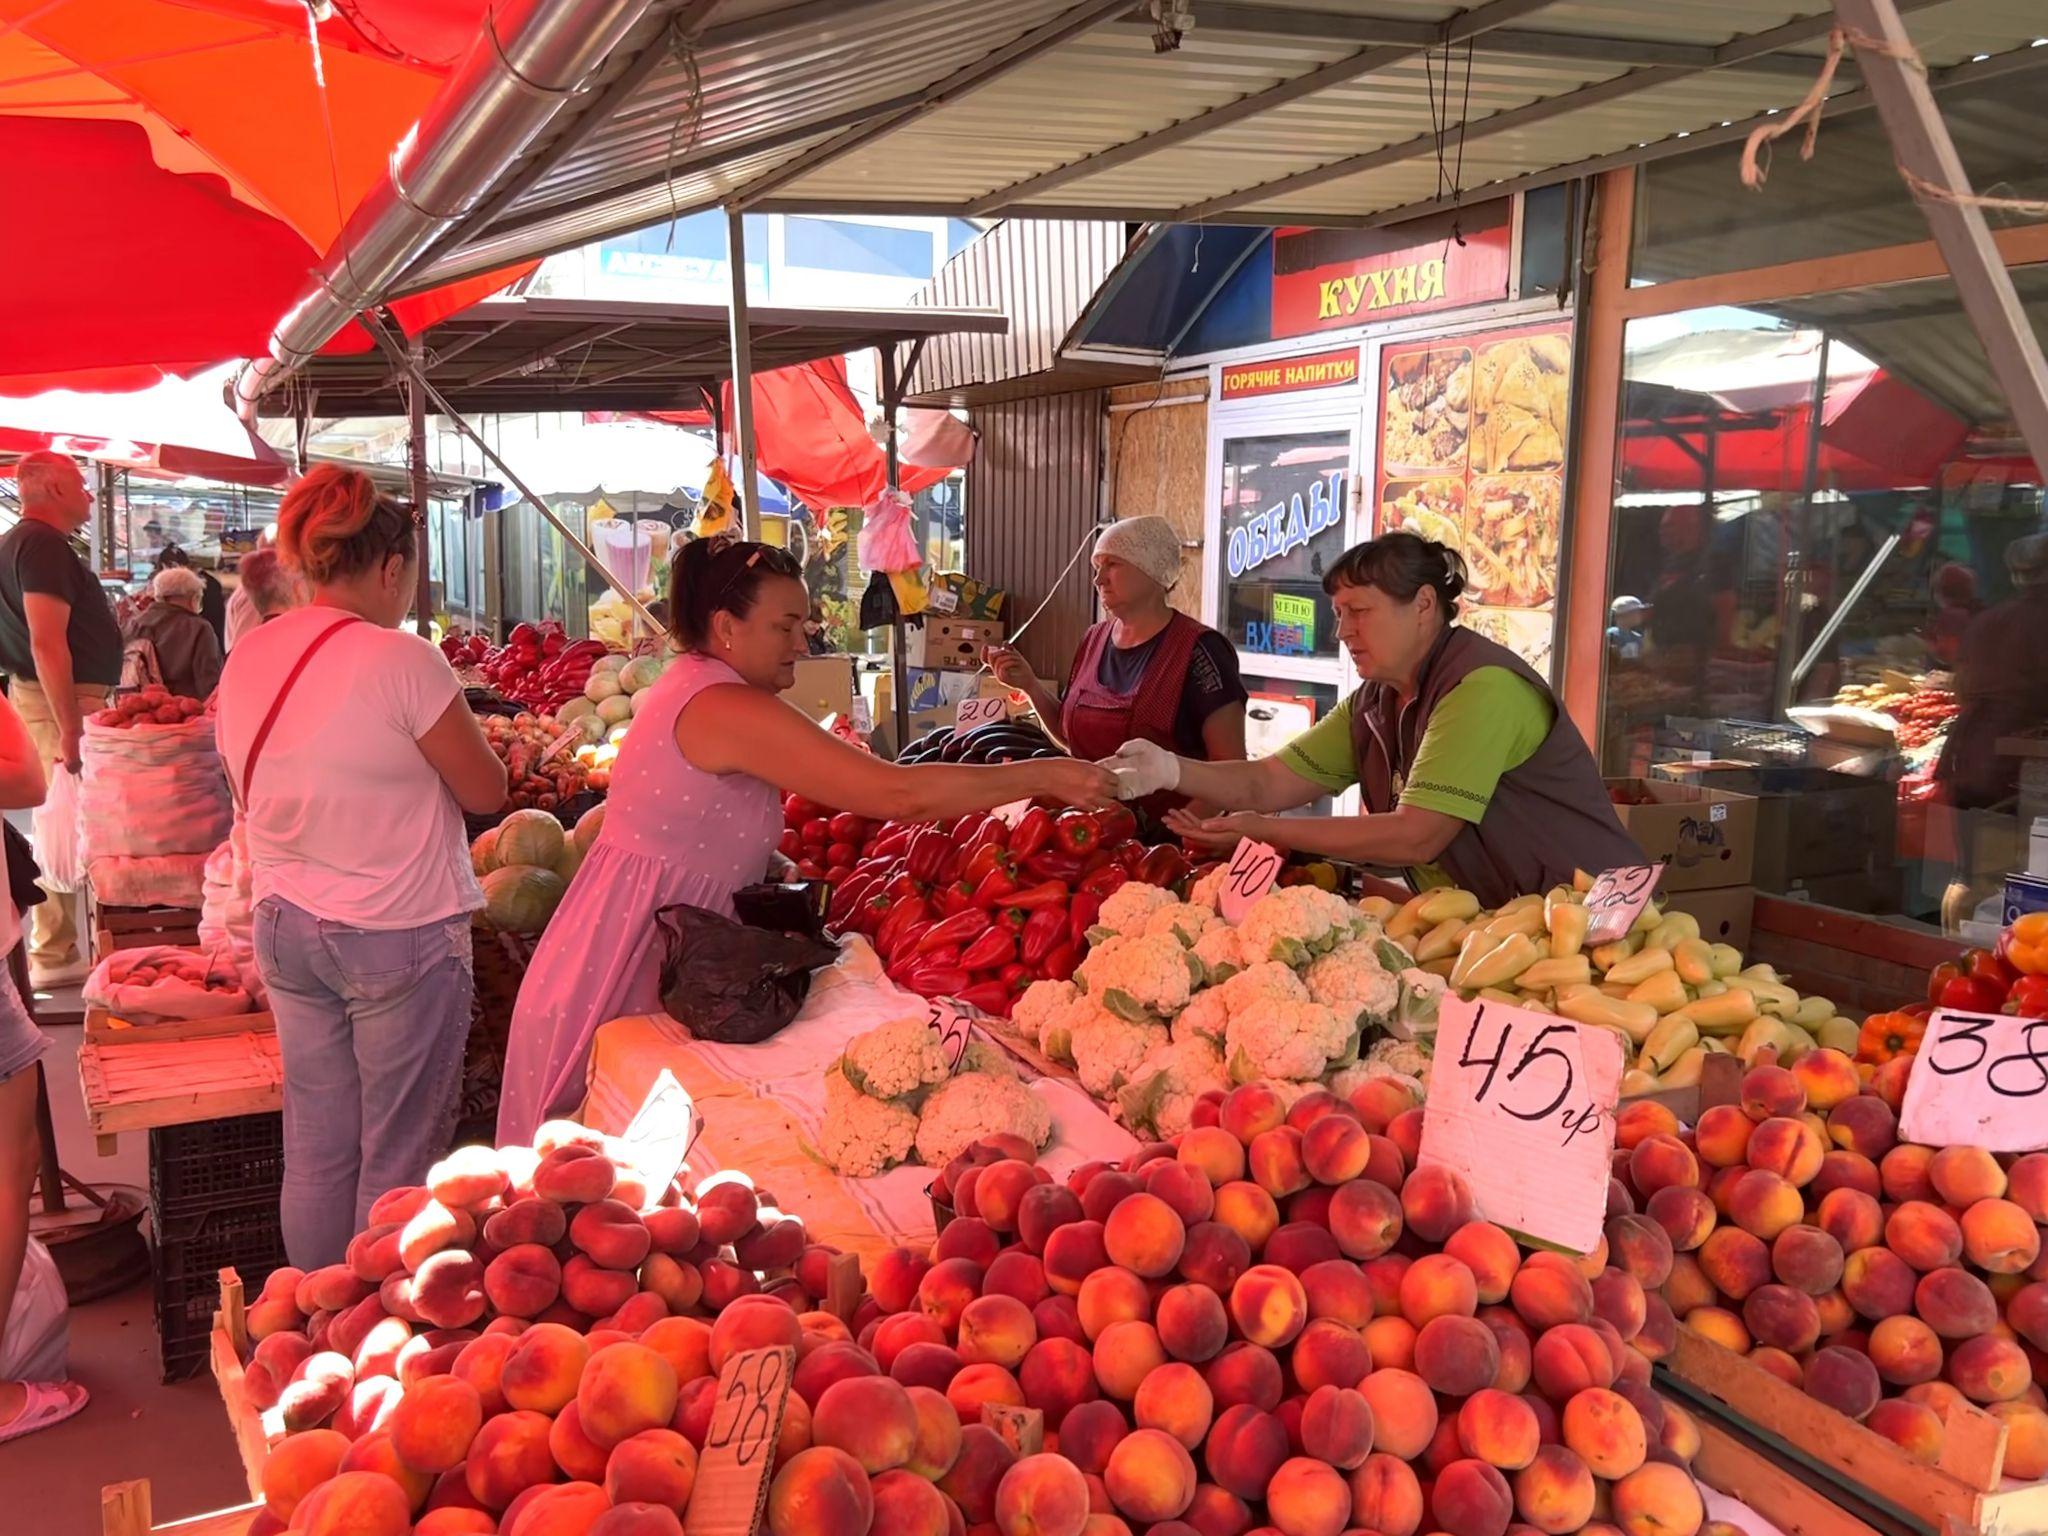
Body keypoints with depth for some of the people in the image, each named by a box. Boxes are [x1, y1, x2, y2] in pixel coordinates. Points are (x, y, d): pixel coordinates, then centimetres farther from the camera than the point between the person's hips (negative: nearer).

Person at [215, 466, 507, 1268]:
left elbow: (247, 796, 16)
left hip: (284, 928, 7)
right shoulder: (400, 659, -17)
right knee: (398, 1158, 6)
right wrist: (458, 731, 8)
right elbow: (486, 790, -9)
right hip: (398, 935, -6)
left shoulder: (246, 658, 4)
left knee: (316, 1148, 15)